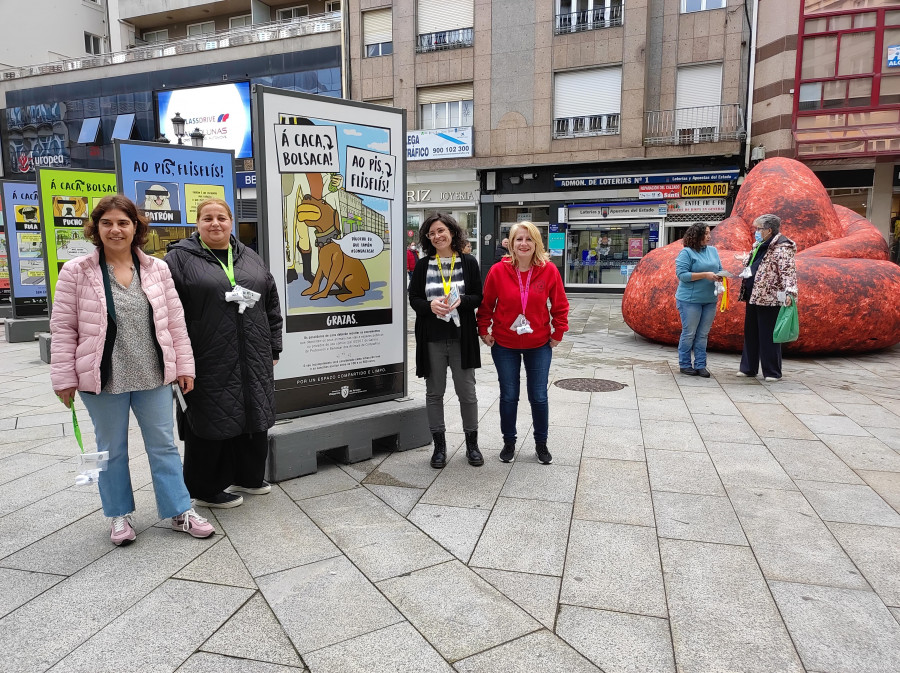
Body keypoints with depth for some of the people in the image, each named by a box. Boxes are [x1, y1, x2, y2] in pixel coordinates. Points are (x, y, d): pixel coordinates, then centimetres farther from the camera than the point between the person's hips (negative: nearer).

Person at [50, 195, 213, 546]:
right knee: (112, 449, 14)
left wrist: (184, 365, 3)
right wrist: (64, 378, -5)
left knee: (164, 445, 10)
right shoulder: (77, 272, -4)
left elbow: (175, 322, 5)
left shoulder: (157, 269, 2)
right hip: (103, 379, -1)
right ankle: (120, 515, 31)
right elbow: (63, 328, -3)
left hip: (153, 376, 2)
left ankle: (180, 511, 22)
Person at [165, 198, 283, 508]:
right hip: (209, 363, -5)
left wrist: (273, 348, 12)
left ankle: (248, 476, 32)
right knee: (211, 423, 4)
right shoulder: (180, 259, -1)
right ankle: (207, 490, 21)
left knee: (255, 417, 13)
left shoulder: (251, 258, 14)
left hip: (253, 361, 5)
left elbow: (272, 305, 16)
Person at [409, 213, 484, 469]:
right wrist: (430, 305, -17)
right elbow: (413, 298, 3)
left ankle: (472, 443, 23)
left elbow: (478, 297, 2)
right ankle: (439, 445, 22)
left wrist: (460, 301, -19)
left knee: (467, 392, 6)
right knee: (434, 392, 8)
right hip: (432, 339, 1)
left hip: (462, 337, -1)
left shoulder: (469, 262, 1)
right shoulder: (423, 265, 4)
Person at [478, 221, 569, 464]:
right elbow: (486, 305, 1)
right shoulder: (498, 270, -9)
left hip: (539, 345, 0)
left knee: (539, 397, 7)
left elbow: (560, 305, 1)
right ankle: (509, 442, 29)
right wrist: (484, 331, 0)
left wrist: (558, 333, -1)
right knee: (508, 396, 10)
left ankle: (541, 444, 27)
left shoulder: (549, 270, -8)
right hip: (504, 345, 0)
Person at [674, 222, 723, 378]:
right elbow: (682, 274, -14)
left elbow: (720, 270, 18)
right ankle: (685, 365, 14)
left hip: (710, 300, 6)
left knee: (703, 334, 9)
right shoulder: (686, 252, -7)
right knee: (689, 333, 2)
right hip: (690, 300, -6)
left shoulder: (713, 250, 12)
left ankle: (700, 365, 16)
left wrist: (720, 276, -6)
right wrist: (705, 275, -18)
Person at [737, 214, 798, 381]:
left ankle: (772, 372, 9)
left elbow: (788, 271, -24)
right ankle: (748, 368, 25)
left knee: (768, 336, -2)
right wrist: (744, 259, 52)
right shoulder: (760, 245, 15)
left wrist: (789, 292, -36)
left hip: (769, 299, -9)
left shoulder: (782, 248, -14)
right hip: (753, 297, 10)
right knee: (750, 334, 15)